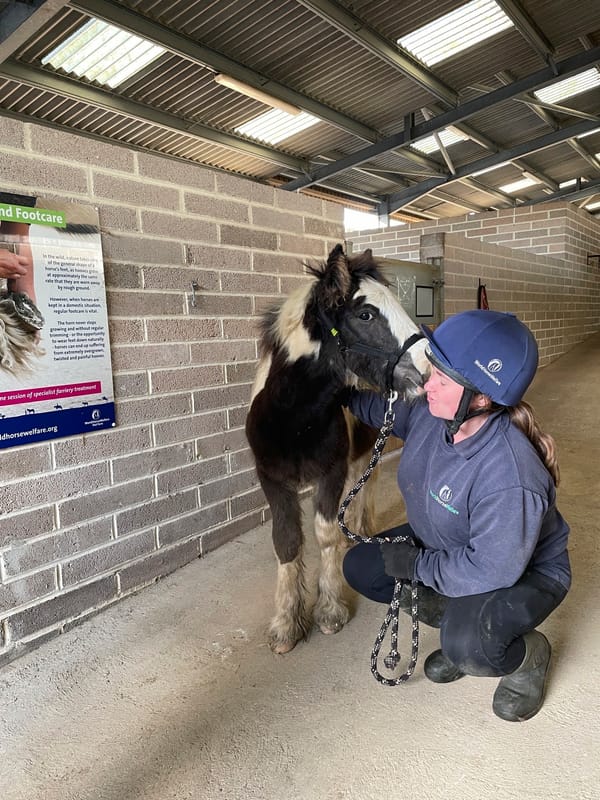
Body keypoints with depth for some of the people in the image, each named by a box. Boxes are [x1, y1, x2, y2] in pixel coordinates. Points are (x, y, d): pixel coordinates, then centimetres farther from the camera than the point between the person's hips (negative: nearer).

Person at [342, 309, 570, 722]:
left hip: (524, 573, -7)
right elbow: (382, 410, 6)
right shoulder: (430, 413, -19)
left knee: (466, 645, -34)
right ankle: (459, 618, 16)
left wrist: (418, 564, -23)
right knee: (361, 567, 0)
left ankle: (529, 653, 4)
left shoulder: (509, 478, -41)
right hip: (448, 545, 8)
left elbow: (492, 572, -33)